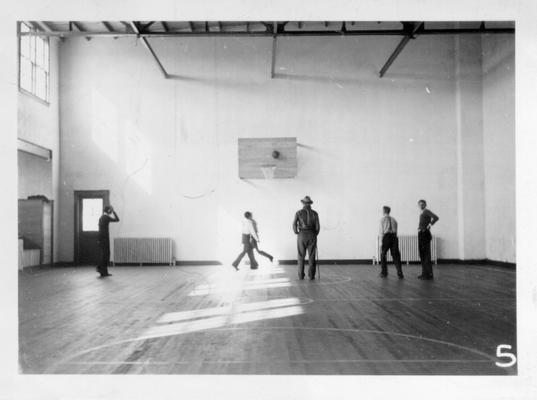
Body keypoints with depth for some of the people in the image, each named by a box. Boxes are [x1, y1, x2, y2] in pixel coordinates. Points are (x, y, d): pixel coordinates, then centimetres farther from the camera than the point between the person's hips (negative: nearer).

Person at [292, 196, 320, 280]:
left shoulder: (298, 213, 0)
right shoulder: (314, 213, 3)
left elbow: (294, 224, -11)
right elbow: (317, 226, -3)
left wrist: (297, 233, 3)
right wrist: (315, 235, 12)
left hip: (302, 236, 0)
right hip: (312, 236, 0)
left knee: (301, 257, 10)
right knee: (312, 257, 5)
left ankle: (301, 275, 9)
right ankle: (311, 276, 1)